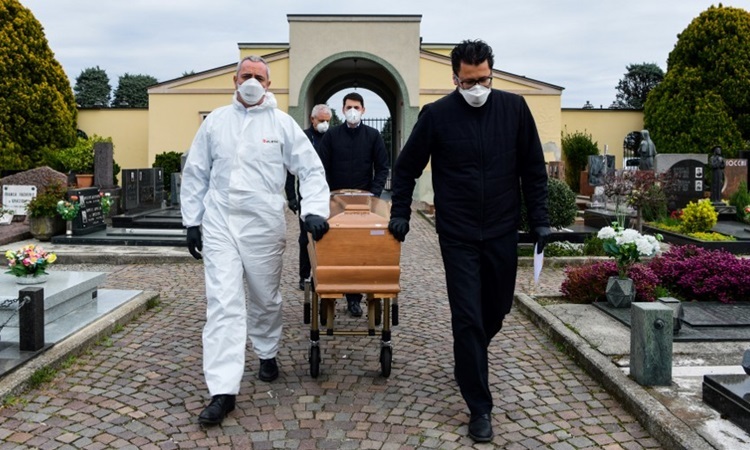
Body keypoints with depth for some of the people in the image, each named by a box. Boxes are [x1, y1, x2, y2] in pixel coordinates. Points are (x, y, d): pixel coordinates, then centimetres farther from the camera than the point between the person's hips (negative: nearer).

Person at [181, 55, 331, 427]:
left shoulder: (282, 124, 1)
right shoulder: (215, 122, 7)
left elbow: (311, 170, 0)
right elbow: (195, 175, 11)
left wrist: (314, 211, -15)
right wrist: (192, 222, 7)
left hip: (264, 225, 0)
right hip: (219, 224, 1)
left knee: (265, 298, 13)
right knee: (223, 303, -6)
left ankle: (267, 354, 41)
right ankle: (223, 391, -5)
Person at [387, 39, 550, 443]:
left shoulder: (514, 108, -1)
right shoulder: (437, 115, -6)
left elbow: (533, 169, 5)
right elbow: (406, 167, 5)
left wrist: (539, 220, 3)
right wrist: (400, 213, 3)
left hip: (502, 232, 3)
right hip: (458, 236, -2)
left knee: (497, 310, 16)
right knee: (468, 318, -3)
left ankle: (467, 362, 47)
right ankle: (480, 408, 9)